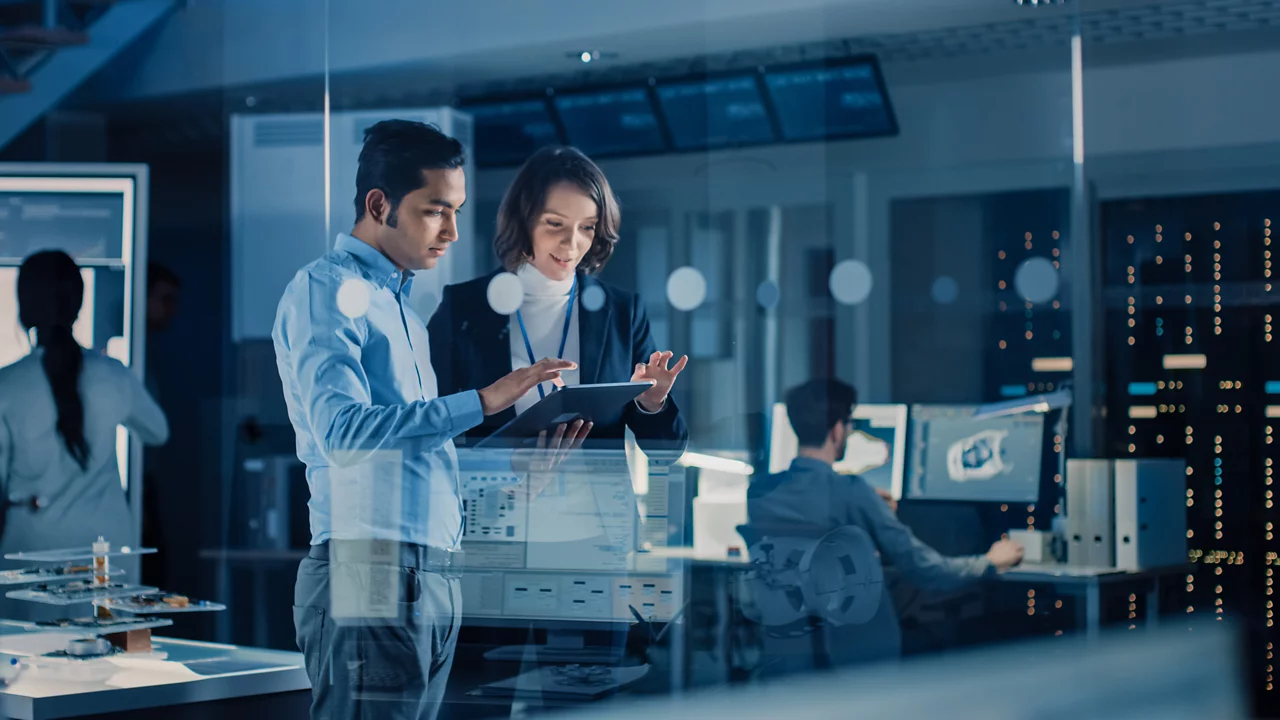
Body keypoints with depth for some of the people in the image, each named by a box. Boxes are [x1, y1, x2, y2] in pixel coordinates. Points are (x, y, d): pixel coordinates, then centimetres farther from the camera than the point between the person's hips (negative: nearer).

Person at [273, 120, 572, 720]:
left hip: (433, 578, 9)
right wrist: (482, 401, -23)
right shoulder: (327, 289, -5)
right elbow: (343, 426, -21)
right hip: (370, 577, -9)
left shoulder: (399, 301, 23)